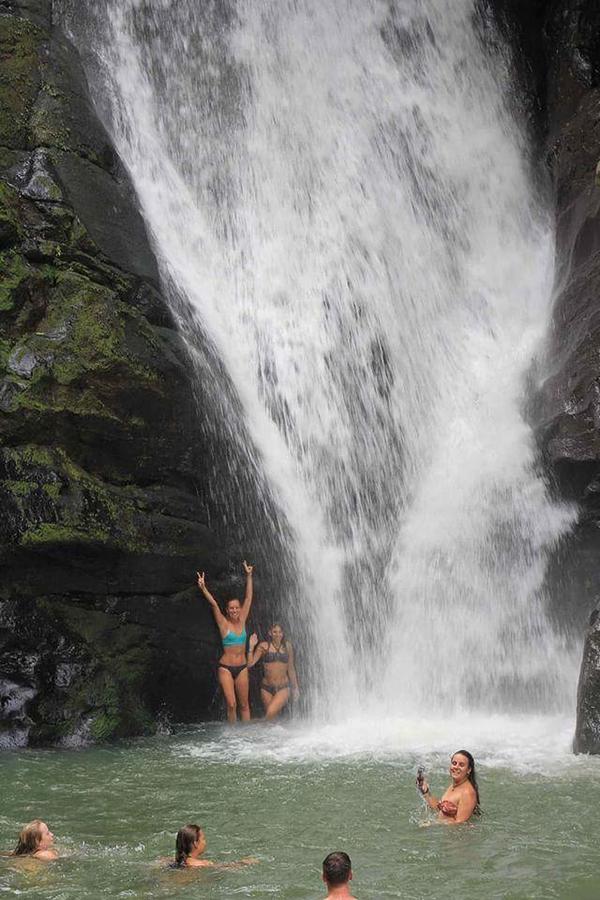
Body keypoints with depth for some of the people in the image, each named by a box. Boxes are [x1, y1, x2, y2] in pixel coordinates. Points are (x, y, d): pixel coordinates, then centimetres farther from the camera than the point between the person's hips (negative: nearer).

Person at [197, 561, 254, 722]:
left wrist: (249, 576, 9)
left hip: (242, 668, 4)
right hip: (226, 668, -4)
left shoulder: (242, 621, 6)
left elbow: (248, 598, 9)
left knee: (244, 704, 6)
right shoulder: (224, 624, -3)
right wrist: (203, 588, -25)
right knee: (231, 704, -10)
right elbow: (213, 604, -14)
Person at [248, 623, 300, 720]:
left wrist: (295, 687, 16)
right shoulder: (264, 646, 0)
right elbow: (250, 663, -5)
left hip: (283, 688, 0)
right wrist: (251, 647, -13)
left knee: (271, 713, -21)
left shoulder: (287, 646, 6)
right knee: (272, 717, 5)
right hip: (267, 688, 0)